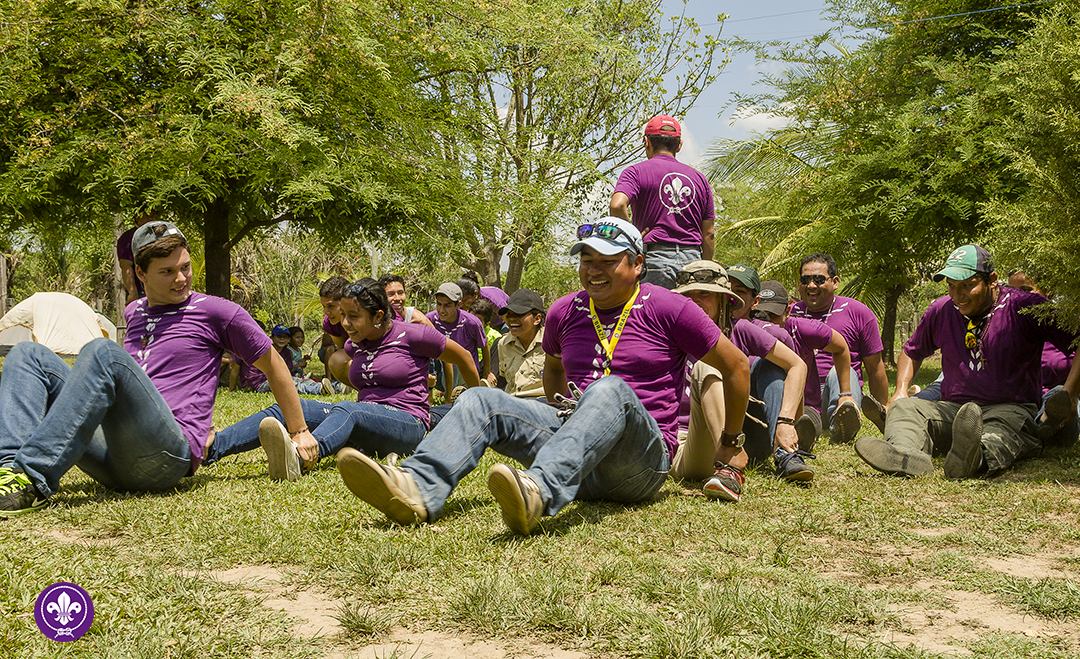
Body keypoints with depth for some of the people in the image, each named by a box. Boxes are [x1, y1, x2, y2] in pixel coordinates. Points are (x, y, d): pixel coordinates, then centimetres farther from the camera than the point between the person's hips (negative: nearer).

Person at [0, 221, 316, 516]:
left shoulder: (214, 311, 10)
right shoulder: (134, 313, 25)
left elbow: (273, 364, 15)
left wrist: (300, 433, 17)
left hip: (170, 453, -6)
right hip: (113, 462, 6)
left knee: (103, 352, -28)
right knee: (30, 354, -5)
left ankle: (33, 479, -39)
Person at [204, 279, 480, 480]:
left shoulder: (411, 335, -5)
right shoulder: (355, 344, 14)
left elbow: (463, 357, 6)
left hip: (407, 424, -6)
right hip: (364, 421, 7)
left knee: (347, 411, -39)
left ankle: (298, 457, -73)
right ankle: (208, 449, -38)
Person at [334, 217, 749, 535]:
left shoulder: (667, 309, -1)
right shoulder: (566, 311, 13)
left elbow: (737, 367, 5)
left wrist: (731, 443, 11)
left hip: (643, 461, -5)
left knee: (611, 389, -37)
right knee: (481, 400, -10)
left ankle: (539, 493, -64)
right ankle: (420, 490, -39)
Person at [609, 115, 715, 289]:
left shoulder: (636, 172, 2)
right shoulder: (699, 178, 15)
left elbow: (617, 205, -19)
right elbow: (708, 234, 14)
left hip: (655, 257, -4)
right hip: (693, 260, 4)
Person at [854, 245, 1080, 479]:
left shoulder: (1024, 308, 0)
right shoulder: (940, 310, 15)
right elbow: (912, 351, 34)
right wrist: (901, 389, 16)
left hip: (1010, 408, -4)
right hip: (953, 409, 5)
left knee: (998, 433, -40)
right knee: (902, 407, -23)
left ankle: (976, 458, -75)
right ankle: (906, 456, -55)